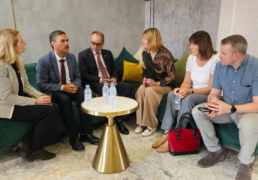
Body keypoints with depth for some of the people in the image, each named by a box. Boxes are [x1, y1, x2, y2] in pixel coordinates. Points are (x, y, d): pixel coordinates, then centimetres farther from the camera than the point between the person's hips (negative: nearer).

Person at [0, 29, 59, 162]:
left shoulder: (18, 61, 5)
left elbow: (26, 85, 8)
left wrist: (41, 96, -8)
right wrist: (35, 101, -22)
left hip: (19, 102, 8)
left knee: (54, 108, -11)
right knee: (49, 111, -20)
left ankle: (26, 143, 2)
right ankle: (35, 149, 2)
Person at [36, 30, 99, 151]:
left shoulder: (71, 57, 3)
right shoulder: (44, 61, -12)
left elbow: (77, 77, 11)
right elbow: (41, 85, -13)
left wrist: (75, 85, -13)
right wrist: (62, 87, -24)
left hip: (71, 87, 4)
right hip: (54, 91, -4)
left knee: (84, 95, -25)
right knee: (65, 99, -35)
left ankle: (86, 133, -16)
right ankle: (73, 137, -24)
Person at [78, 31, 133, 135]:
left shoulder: (108, 53, 18)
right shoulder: (83, 55, 3)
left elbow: (114, 70, 18)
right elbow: (84, 75, -5)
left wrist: (114, 78, -6)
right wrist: (101, 80, -18)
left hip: (110, 82, 5)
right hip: (94, 83, -5)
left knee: (128, 86, -22)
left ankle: (120, 118, -21)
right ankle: (115, 119, -20)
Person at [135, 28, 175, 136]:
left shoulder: (165, 54, -15)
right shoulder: (145, 53, 5)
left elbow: (171, 76, -13)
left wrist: (157, 83, -23)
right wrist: (145, 79, -3)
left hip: (165, 85, -5)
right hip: (150, 83, 5)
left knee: (149, 91, -34)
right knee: (141, 89, -28)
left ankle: (151, 125, -21)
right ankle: (141, 123, -20)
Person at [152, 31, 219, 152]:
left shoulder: (215, 61, -17)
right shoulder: (191, 58, 2)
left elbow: (211, 88, -18)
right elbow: (187, 81, 4)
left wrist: (190, 91, -29)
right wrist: (181, 89, -20)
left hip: (208, 96, -6)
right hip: (193, 92, 6)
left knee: (188, 99, -33)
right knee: (172, 94, -20)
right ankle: (167, 133, -21)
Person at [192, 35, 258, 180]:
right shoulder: (220, 66, -7)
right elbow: (214, 93, 0)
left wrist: (230, 108, -38)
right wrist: (212, 105, -24)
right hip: (226, 108, 5)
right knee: (197, 111, -14)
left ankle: (245, 163, -7)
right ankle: (216, 152, 2)